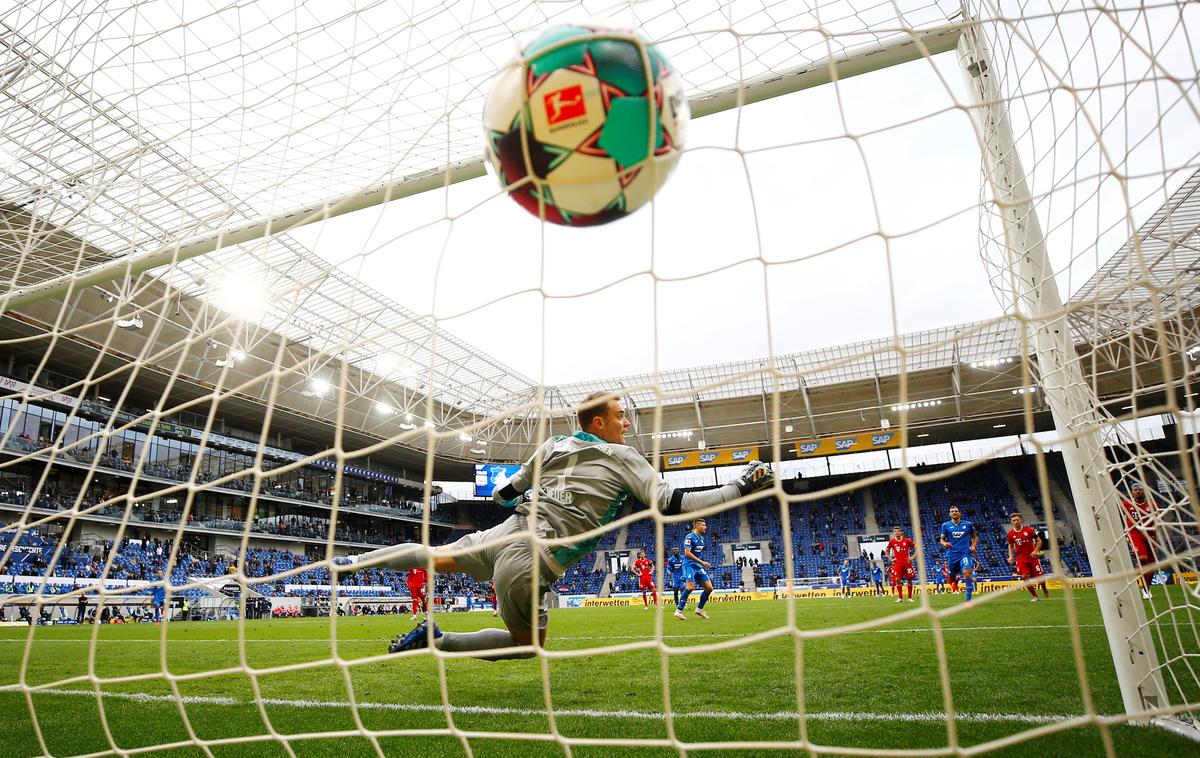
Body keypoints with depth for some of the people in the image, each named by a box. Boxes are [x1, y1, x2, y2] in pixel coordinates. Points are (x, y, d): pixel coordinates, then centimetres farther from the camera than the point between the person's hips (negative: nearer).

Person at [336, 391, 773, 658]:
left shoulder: (552, 445, 12)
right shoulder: (623, 457, -4)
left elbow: (502, 494, 20)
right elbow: (671, 505, -10)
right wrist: (740, 489, -2)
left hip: (505, 534, 6)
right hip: (528, 563, -6)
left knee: (437, 556, 29)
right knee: (528, 643, 17)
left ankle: (352, 562, 29)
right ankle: (436, 639, 7)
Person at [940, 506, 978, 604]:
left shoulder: (968, 524, 6)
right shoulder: (945, 525, 5)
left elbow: (975, 536, 19)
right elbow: (942, 539, 9)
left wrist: (973, 546, 2)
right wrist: (944, 543, -13)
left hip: (965, 553, -1)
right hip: (952, 555, 1)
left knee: (967, 573, -22)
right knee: (951, 579, 6)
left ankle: (968, 599, -15)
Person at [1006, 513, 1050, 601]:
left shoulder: (1029, 530, -8)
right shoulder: (1010, 533, -2)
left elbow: (1039, 540, 1)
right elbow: (1010, 546, 13)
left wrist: (1035, 551, -13)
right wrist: (1011, 556, 0)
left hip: (1033, 557, -1)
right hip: (1021, 559, 1)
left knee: (1040, 576, 0)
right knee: (1024, 576, -13)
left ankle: (1044, 590, 35)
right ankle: (1035, 596, 5)